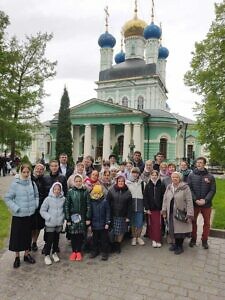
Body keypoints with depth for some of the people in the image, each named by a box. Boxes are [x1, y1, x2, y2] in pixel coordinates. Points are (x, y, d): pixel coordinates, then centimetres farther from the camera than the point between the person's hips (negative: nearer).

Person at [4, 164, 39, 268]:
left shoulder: (32, 183, -1)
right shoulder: (15, 184, -13)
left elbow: (36, 195, 13)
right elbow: (7, 198, -9)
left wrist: (35, 204, 3)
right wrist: (15, 208, -14)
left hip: (30, 214, 3)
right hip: (18, 215, -3)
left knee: (28, 235, 15)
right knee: (17, 236, 8)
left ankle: (27, 254, 33)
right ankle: (17, 257, 28)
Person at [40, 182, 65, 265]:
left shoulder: (63, 199, -3)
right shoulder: (48, 199, -11)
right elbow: (42, 210, -7)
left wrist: (62, 217, -2)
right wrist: (49, 217, -13)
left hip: (59, 223, 3)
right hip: (50, 224, -3)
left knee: (56, 239, 17)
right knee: (49, 240, 3)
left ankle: (54, 253, 36)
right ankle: (47, 255, 22)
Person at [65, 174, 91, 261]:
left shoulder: (85, 192, -2)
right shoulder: (70, 192, -3)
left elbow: (88, 205, -1)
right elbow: (67, 206, -3)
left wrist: (88, 218, -3)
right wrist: (67, 219, -6)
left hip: (82, 217, 0)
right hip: (72, 217, 0)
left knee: (81, 234, 7)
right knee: (73, 234, 6)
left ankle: (79, 251, 24)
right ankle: (73, 251, 24)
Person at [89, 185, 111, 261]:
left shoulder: (105, 201, -11)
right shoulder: (92, 202, -3)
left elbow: (108, 212, -5)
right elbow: (90, 213, 5)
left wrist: (107, 222, -7)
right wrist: (89, 223, 7)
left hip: (103, 225, -3)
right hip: (94, 224, 3)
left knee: (104, 239, 9)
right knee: (95, 239, 18)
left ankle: (105, 252, 22)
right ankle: (95, 251, 34)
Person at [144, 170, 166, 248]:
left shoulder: (162, 185, -2)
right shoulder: (148, 185, 2)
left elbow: (164, 197, -3)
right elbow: (145, 197, 1)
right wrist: (147, 208, -5)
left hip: (159, 208, -1)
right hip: (150, 208, 1)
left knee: (158, 224, 0)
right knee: (151, 225, 5)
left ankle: (158, 240, 10)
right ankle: (153, 239, 16)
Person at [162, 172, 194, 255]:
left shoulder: (185, 187, -10)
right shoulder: (169, 187, 7)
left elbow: (189, 202, -12)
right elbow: (165, 199, 12)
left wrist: (189, 214, -16)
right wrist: (164, 210, 8)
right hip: (171, 213, 4)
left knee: (180, 230, 3)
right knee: (172, 229, 10)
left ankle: (180, 246, 23)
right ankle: (174, 243, 32)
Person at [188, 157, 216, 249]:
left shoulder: (210, 177, -2)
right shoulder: (191, 175, -1)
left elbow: (213, 190, -4)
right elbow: (189, 189, -4)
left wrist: (205, 200, -15)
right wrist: (195, 200, -15)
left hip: (206, 204, 0)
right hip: (194, 203, 0)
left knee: (207, 223, 11)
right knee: (193, 221, 11)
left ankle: (204, 240, 28)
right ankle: (193, 239, 28)